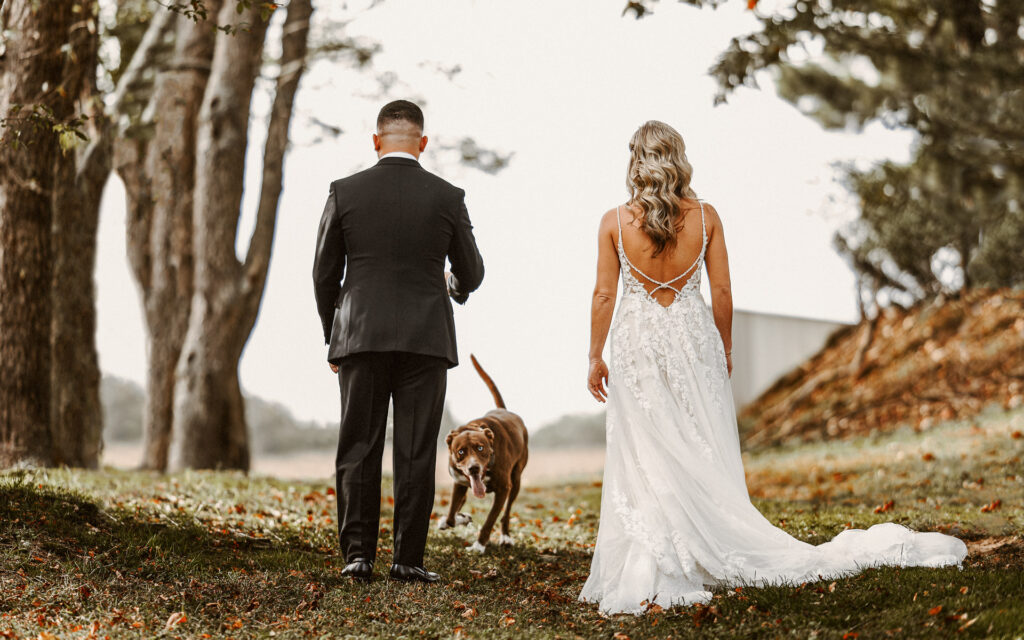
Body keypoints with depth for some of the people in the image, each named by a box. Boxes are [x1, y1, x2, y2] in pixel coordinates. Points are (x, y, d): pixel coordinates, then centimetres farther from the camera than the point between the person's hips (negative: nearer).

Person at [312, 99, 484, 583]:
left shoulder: (345, 192, 1)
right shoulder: (447, 197, 0)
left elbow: (324, 274, 5)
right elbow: (471, 274, 9)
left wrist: (332, 337, 17)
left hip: (360, 338, 1)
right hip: (426, 340, 0)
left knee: (358, 452, 6)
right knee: (416, 455, 3)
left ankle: (358, 555, 2)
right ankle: (408, 560, 3)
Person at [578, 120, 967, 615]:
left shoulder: (614, 222, -9)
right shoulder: (705, 216, -5)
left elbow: (604, 295, -5)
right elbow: (721, 291, 0)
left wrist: (595, 358, 5)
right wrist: (724, 349, 12)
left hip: (638, 347, -2)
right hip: (693, 339, 2)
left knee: (645, 462, 3)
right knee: (703, 460, 10)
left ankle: (650, 579, 6)